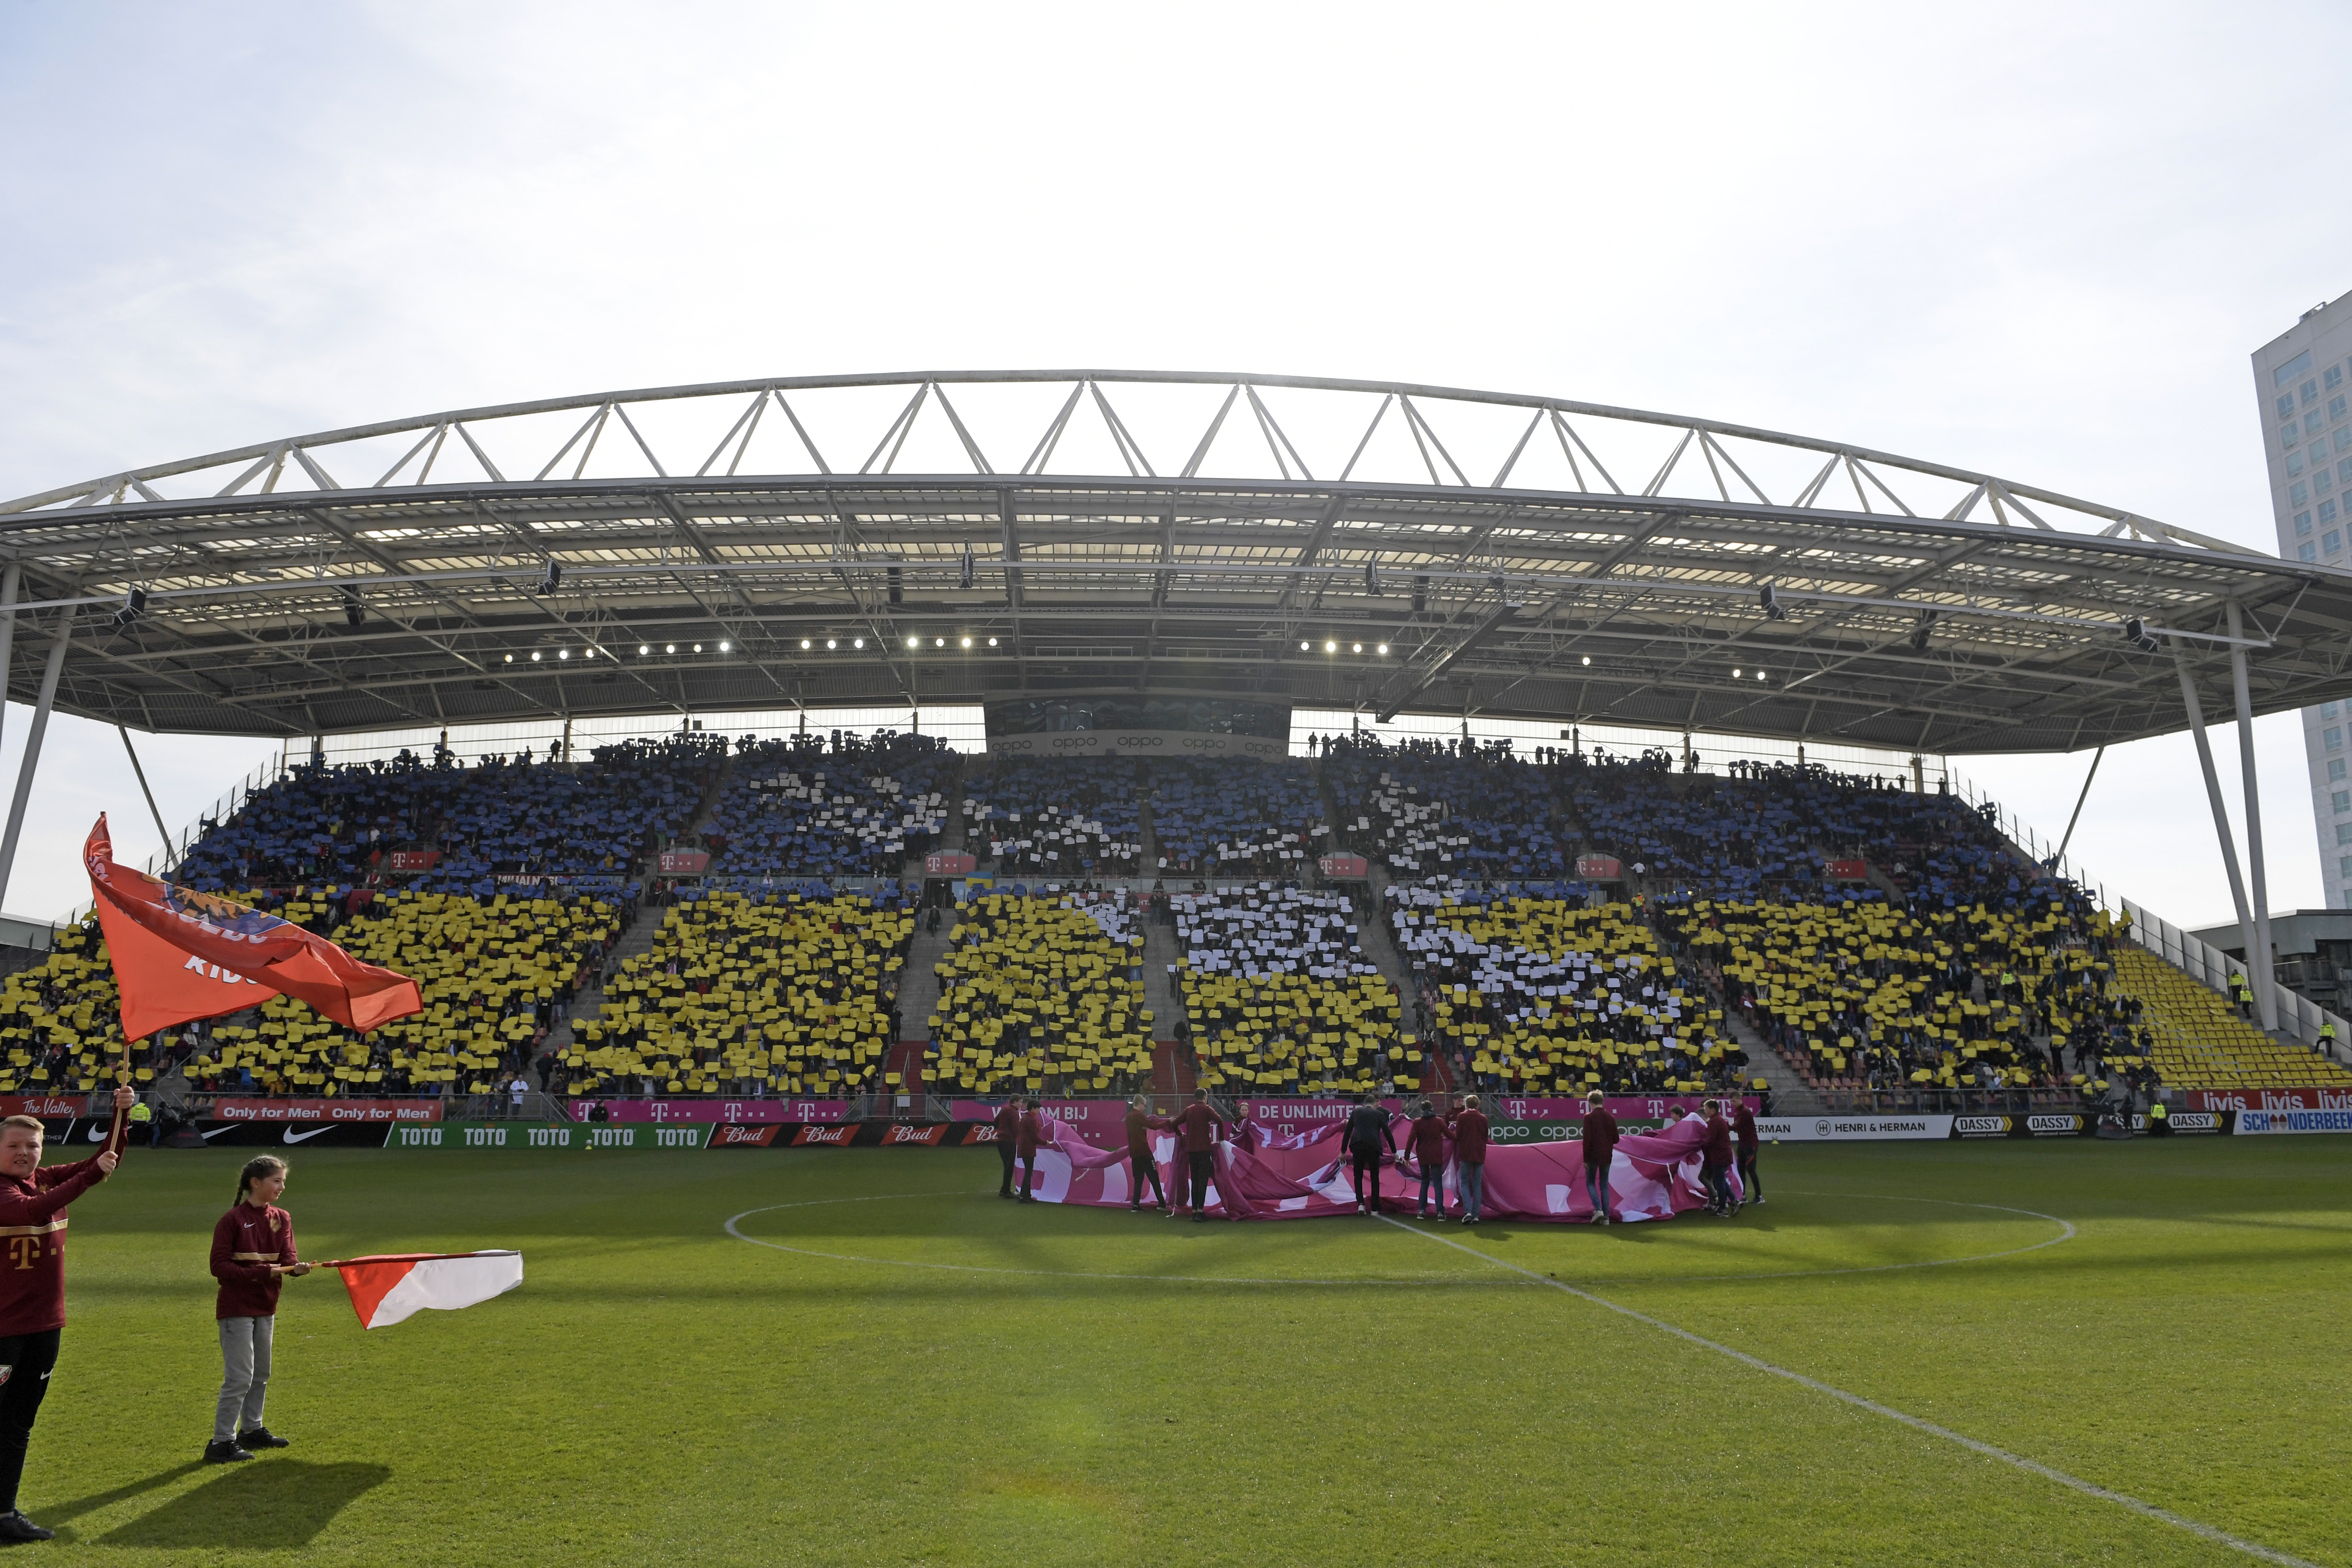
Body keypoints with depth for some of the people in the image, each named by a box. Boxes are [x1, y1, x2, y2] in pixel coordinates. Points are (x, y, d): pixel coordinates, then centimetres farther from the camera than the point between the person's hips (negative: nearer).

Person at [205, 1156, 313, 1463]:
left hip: (265, 1307, 7)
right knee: (240, 1377, -8)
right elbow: (219, 1267, -17)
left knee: (261, 1374, 17)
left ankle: (252, 1430, 31)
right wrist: (261, 1272, -26)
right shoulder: (232, 1220, -13)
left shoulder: (282, 1219, 5)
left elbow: (286, 1257, -7)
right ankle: (221, 1443, 0)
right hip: (236, 1308, -7)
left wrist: (296, 1267, -30)